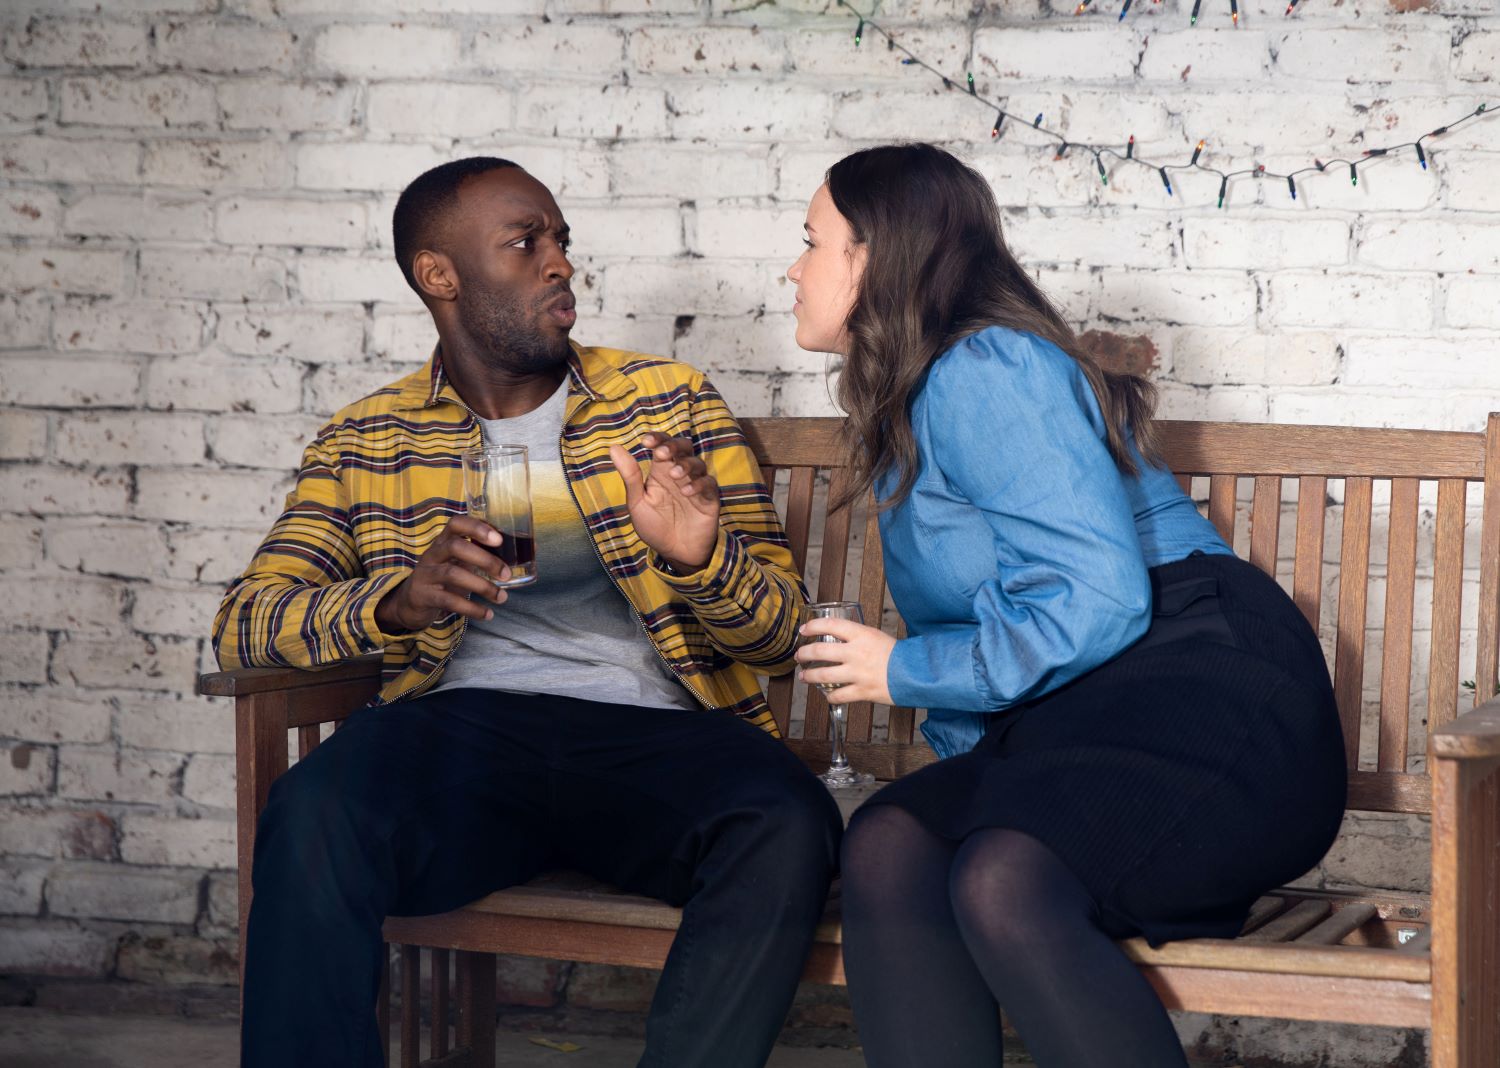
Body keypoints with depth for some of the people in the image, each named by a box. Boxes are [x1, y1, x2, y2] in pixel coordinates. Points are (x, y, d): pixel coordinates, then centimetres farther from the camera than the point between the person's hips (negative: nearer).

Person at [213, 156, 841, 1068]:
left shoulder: (670, 402, 16)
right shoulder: (364, 443, 17)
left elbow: (783, 630, 12)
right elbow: (244, 622, 5)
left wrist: (700, 558, -12)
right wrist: (398, 599, -15)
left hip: (654, 731, 1)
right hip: (463, 729, 0)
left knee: (787, 826, -34)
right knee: (315, 812, -35)